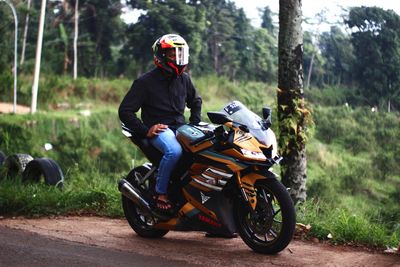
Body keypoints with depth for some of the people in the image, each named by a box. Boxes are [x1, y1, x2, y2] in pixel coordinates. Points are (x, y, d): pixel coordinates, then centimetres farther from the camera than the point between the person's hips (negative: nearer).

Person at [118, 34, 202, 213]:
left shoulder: (183, 79, 13)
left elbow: (195, 101, 30)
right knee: (174, 151, -38)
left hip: (181, 127, 6)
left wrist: (195, 124, 14)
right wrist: (145, 131, -15)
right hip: (159, 129, -6)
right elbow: (125, 111, -6)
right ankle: (160, 193, -21)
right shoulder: (145, 82, -5)